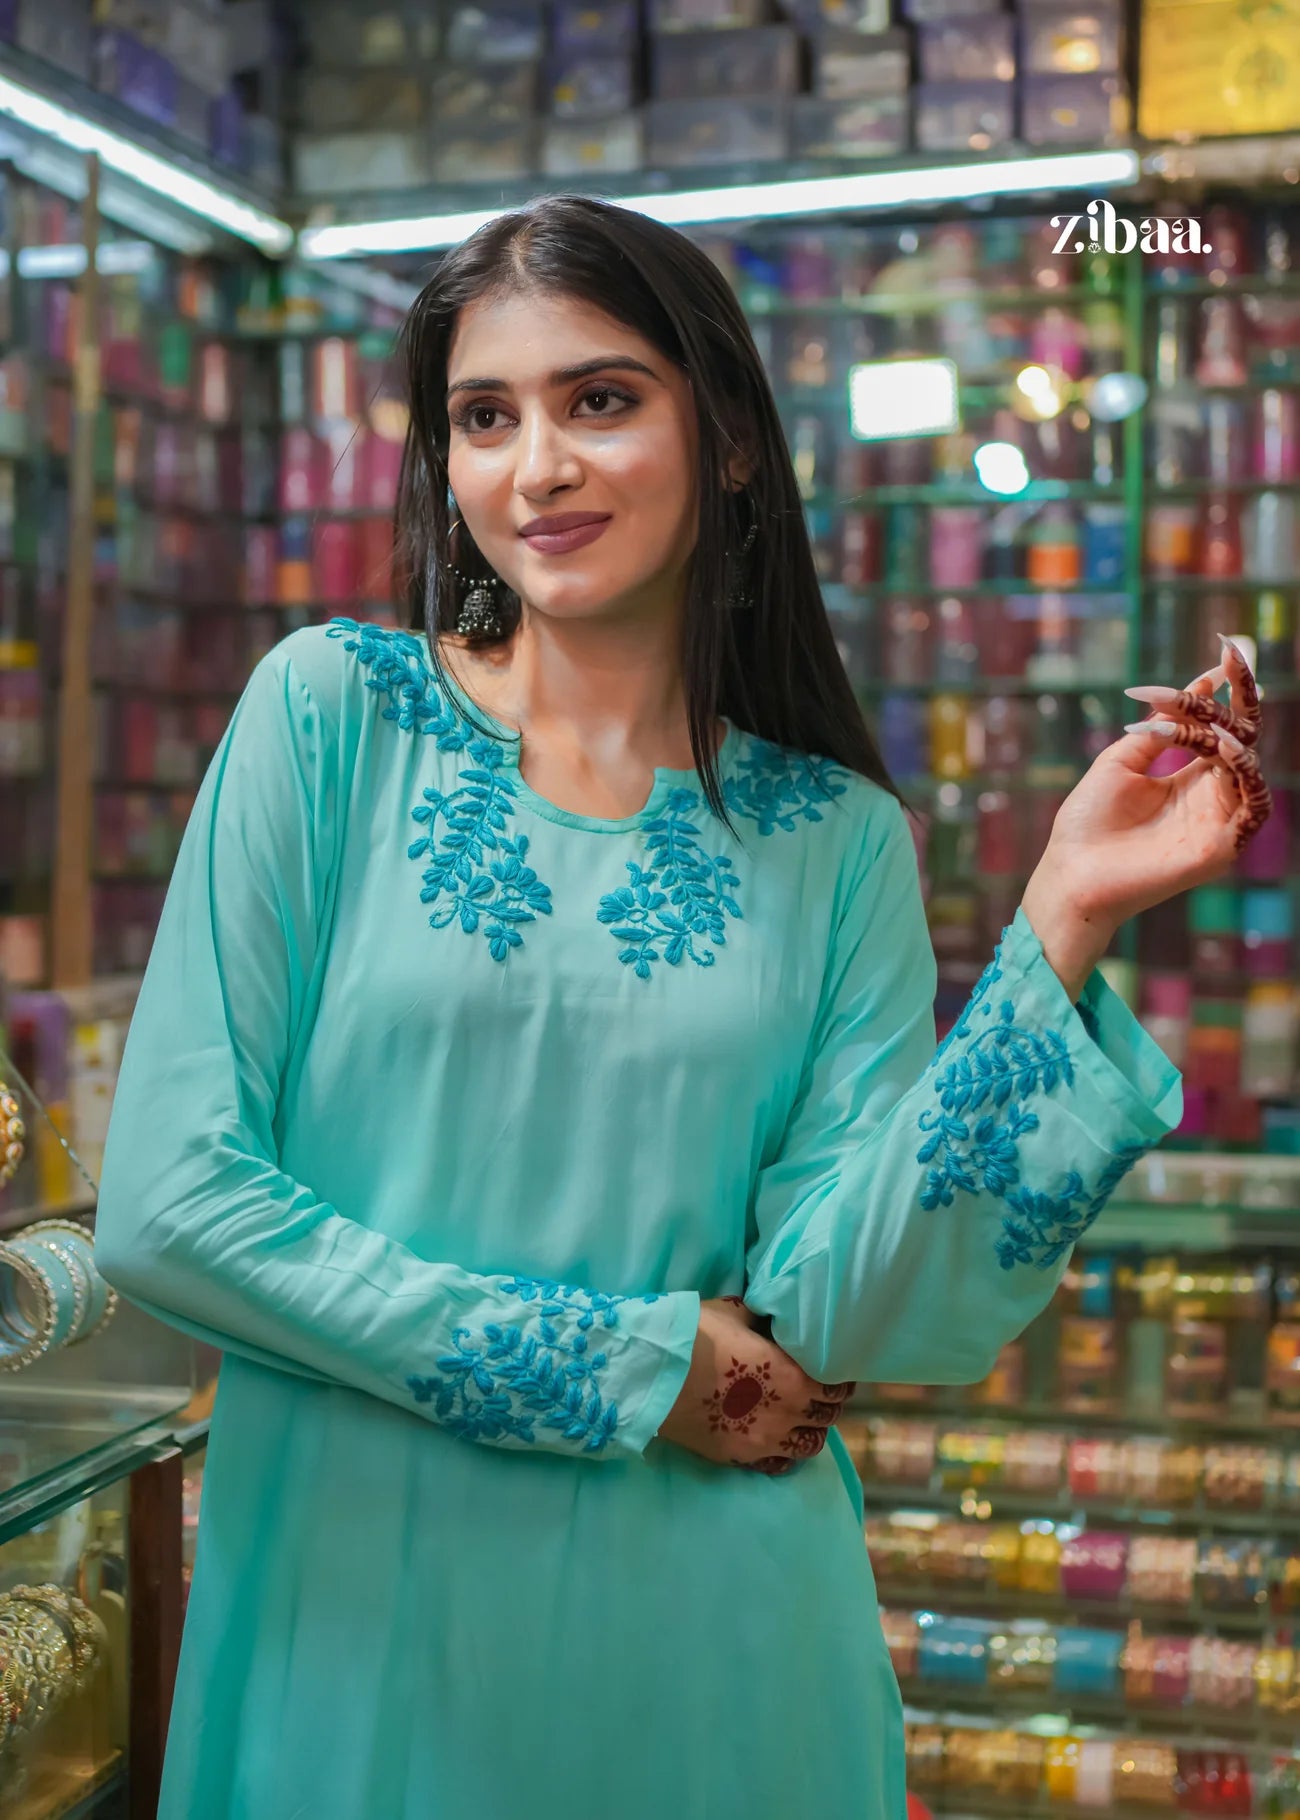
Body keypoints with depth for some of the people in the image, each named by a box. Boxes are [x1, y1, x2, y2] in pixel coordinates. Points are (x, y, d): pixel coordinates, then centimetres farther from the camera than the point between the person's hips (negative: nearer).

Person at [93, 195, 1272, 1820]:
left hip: (703, 1630, 1)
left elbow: (827, 1305, -11)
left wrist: (1060, 926, -17)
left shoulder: (838, 840, -2)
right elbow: (168, 1202, -11)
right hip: (351, 1603, -1)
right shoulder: (332, 709, -6)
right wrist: (625, 1367, -11)